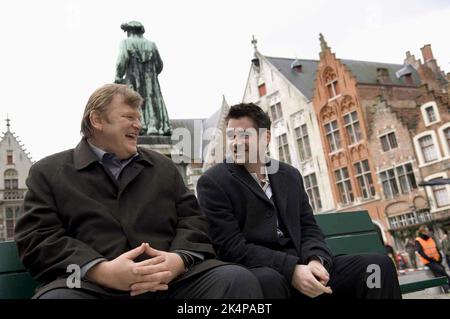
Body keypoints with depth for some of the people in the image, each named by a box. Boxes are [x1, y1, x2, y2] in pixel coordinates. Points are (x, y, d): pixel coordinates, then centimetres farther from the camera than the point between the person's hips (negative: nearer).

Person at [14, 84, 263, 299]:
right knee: (55, 296, -36)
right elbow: (37, 238, 2)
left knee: (238, 278, -24)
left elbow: (191, 219, 16)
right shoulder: (48, 172, 14)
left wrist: (179, 260, -8)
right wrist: (102, 271, -16)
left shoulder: (163, 167, 23)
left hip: (169, 280, 3)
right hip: (91, 284, -2)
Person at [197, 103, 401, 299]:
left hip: (300, 267, 5)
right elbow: (231, 247, -12)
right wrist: (292, 270, -22)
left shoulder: (290, 175, 14)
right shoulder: (213, 182, -4)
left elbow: (308, 228, 12)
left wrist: (315, 260, -11)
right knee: (269, 281, -40)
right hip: (256, 273, -5)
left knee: (378, 265, -11)